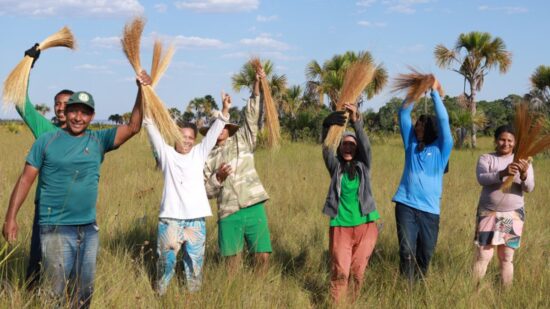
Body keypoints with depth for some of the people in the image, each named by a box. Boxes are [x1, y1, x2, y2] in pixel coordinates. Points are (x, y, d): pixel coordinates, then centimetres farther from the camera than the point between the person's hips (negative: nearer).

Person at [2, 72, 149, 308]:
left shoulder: (99, 140, 4)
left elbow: (133, 127, -3)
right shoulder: (47, 141, -3)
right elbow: (26, 179, -2)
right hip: (56, 229, -4)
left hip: (89, 229, 4)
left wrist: (142, 91, -14)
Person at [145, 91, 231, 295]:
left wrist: (224, 111, -8)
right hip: (170, 219, -2)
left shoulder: (199, 154, 11)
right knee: (166, 262, 3)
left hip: (196, 219, 2)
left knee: (195, 264, 8)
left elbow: (213, 133, 4)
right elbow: (154, 133, -4)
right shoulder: (167, 154, 6)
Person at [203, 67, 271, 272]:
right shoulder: (208, 157, 11)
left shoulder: (242, 141, 10)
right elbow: (206, 191, 8)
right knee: (233, 258, 3)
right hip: (228, 213, 0)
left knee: (263, 255, -2)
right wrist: (218, 177, -12)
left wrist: (257, 84, -11)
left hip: (253, 207, 0)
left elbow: (252, 117, -2)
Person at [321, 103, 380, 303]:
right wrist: (328, 127, -33)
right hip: (340, 226, -1)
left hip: (365, 226, 1)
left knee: (358, 272, 5)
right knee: (340, 272, -8)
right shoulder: (335, 166, 6)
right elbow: (326, 149, -12)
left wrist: (356, 121, -28)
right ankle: (335, 305, 4)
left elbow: (365, 145, -11)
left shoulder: (363, 165, 7)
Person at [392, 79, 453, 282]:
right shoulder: (411, 144, 12)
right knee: (407, 251, -8)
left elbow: (443, 120, -5)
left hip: (429, 209, -1)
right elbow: (403, 114, 9)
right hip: (406, 205, 1)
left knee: (425, 253, 7)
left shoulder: (441, 148, 4)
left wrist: (434, 92, -2)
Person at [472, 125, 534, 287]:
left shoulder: (523, 162, 2)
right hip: (488, 213, -1)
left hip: (513, 215, 1)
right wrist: (503, 173, -38)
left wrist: (524, 174, -32)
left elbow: (529, 188, -9)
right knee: (483, 257, -4)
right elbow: (482, 179, -20)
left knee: (506, 259, 6)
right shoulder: (486, 158, -1)